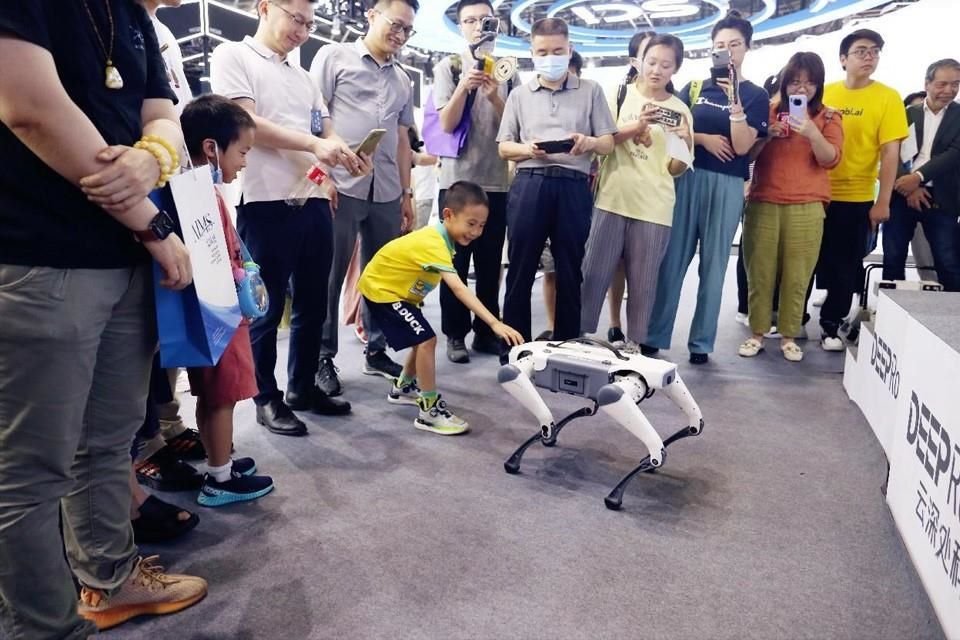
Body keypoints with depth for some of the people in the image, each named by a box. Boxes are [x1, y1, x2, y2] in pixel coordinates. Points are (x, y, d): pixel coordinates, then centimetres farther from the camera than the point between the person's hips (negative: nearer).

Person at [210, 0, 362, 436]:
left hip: (314, 201, 7)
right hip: (266, 203, -7)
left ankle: (303, 387, 26)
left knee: (312, 304, 12)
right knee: (267, 308, 3)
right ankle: (267, 399, 15)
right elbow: (245, 123, -11)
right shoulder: (232, 57, 1)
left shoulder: (302, 75, 21)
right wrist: (314, 145, -19)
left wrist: (346, 155, -5)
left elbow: (324, 131, 18)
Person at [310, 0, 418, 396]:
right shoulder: (334, 57, 5)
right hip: (340, 186, -5)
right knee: (329, 277, 1)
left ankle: (376, 352, 21)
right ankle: (323, 358, 11)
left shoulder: (403, 80, 19)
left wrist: (407, 192, 16)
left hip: (386, 192, 5)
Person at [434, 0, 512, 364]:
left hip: (496, 179, 2)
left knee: (490, 262, 7)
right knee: (455, 260, 2)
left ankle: (486, 331, 16)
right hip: (457, 178, -2)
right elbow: (447, 124, -5)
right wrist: (464, 88, -20)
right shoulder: (448, 67, 4)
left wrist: (494, 97, -13)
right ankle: (455, 334, 10)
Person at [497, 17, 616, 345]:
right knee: (520, 269, 2)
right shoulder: (519, 95, 14)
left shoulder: (591, 90, 11)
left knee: (570, 272, 5)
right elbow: (504, 147, 12)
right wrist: (527, 149, -10)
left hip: (573, 187, 0)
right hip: (529, 185, 1)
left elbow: (609, 143, 8)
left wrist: (588, 142, -15)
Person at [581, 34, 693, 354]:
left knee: (643, 283, 5)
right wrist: (636, 127, -17)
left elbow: (676, 169, 5)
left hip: (654, 207, 1)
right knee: (594, 274, 0)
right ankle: (581, 337, 12)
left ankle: (635, 343, 17)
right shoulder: (618, 94, 6)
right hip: (611, 200, 0)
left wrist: (686, 140, -15)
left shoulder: (679, 109, 7)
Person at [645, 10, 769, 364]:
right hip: (687, 179, 1)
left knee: (713, 266, 3)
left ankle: (701, 342, 11)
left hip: (727, 186, -1)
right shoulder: (694, 88, 11)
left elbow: (741, 146, -7)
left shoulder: (756, 95, 6)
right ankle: (654, 337, 5)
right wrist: (702, 139, -8)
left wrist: (734, 99, -15)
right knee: (672, 260, -1)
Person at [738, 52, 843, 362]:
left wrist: (811, 132, -18)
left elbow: (830, 160, -4)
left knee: (797, 276, -2)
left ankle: (789, 336, 9)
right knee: (759, 273, 0)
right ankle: (757, 333, 10)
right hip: (762, 204, 1)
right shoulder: (768, 110, 10)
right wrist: (766, 135, -11)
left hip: (806, 208, 0)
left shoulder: (828, 117, 8)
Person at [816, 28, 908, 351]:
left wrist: (883, 201, -11)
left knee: (845, 266, 5)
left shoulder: (887, 97, -4)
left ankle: (831, 325, 18)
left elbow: (890, 152, -6)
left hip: (857, 198, -2)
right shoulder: (824, 93, 3)